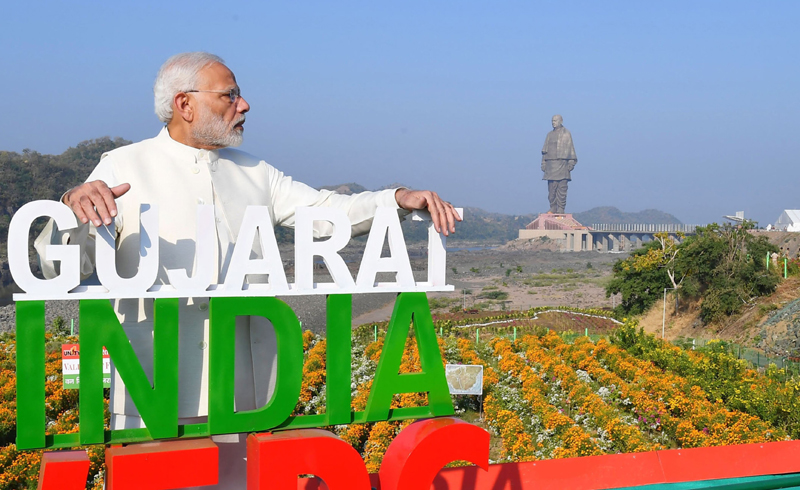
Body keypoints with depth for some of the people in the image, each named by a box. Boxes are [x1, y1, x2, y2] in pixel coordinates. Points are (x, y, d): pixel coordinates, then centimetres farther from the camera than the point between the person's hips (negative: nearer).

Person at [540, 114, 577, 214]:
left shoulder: (566, 134, 4)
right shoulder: (549, 135, 18)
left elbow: (570, 149, 1)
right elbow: (545, 150, 18)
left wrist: (571, 163, -7)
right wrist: (543, 163, 10)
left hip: (562, 163, -5)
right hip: (551, 164, 5)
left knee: (562, 188, -7)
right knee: (551, 188, 1)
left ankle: (561, 209, -6)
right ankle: (553, 208, 5)